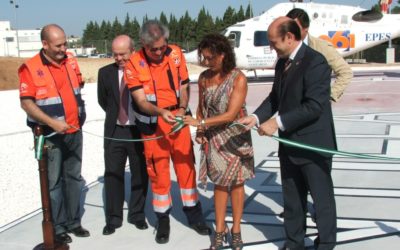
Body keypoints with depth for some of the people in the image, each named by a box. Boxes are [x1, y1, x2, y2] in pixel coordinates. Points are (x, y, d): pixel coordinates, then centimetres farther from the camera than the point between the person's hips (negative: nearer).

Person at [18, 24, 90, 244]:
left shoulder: (69, 62, 6)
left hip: (74, 132, 6)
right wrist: (52, 122, -23)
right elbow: (26, 103, -15)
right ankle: (56, 227, 16)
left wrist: (81, 115, 12)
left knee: (74, 177, 13)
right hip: (50, 135, -6)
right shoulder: (30, 68, -12)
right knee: (53, 182, 3)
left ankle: (73, 221, 26)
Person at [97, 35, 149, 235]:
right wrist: (115, 115, 10)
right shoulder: (105, 72, 1)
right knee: (112, 175, 7)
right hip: (114, 131, 2)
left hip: (139, 131, -2)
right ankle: (113, 218, 18)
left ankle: (137, 214, 25)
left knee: (140, 174, 9)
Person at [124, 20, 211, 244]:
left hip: (178, 120, 2)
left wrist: (182, 109, -12)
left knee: (186, 167, 9)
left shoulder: (176, 54, -4)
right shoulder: (134, 64, -13)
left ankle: (194, 215, 24)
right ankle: (163, 220, 21)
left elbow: (184, 85, 5)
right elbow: (141, 101, -15)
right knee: (158, 173, 6)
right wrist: (161, 112, -33)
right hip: (153, 125, -2)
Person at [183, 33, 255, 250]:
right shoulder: (204, 77, -2)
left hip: (236, 137, -3)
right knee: (220, 183, 9)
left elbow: (231, 114, -21)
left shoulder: (238, 78, -16)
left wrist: (200, 122, -24)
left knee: (236, 182, 8)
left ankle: (236, 229, 22)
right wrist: (200, 131, -3)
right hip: (214, 138, 3)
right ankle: (219, 230, 19)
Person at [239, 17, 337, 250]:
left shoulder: (315, 62, -19)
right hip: (289, 144, 8)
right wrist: (256, 117, -4)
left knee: (322, 199, 9)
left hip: (313, 145, -8)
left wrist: (278, 122, -24)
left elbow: (314, 106, -25)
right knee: (292, 198, 18)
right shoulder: (282, 63, 8)